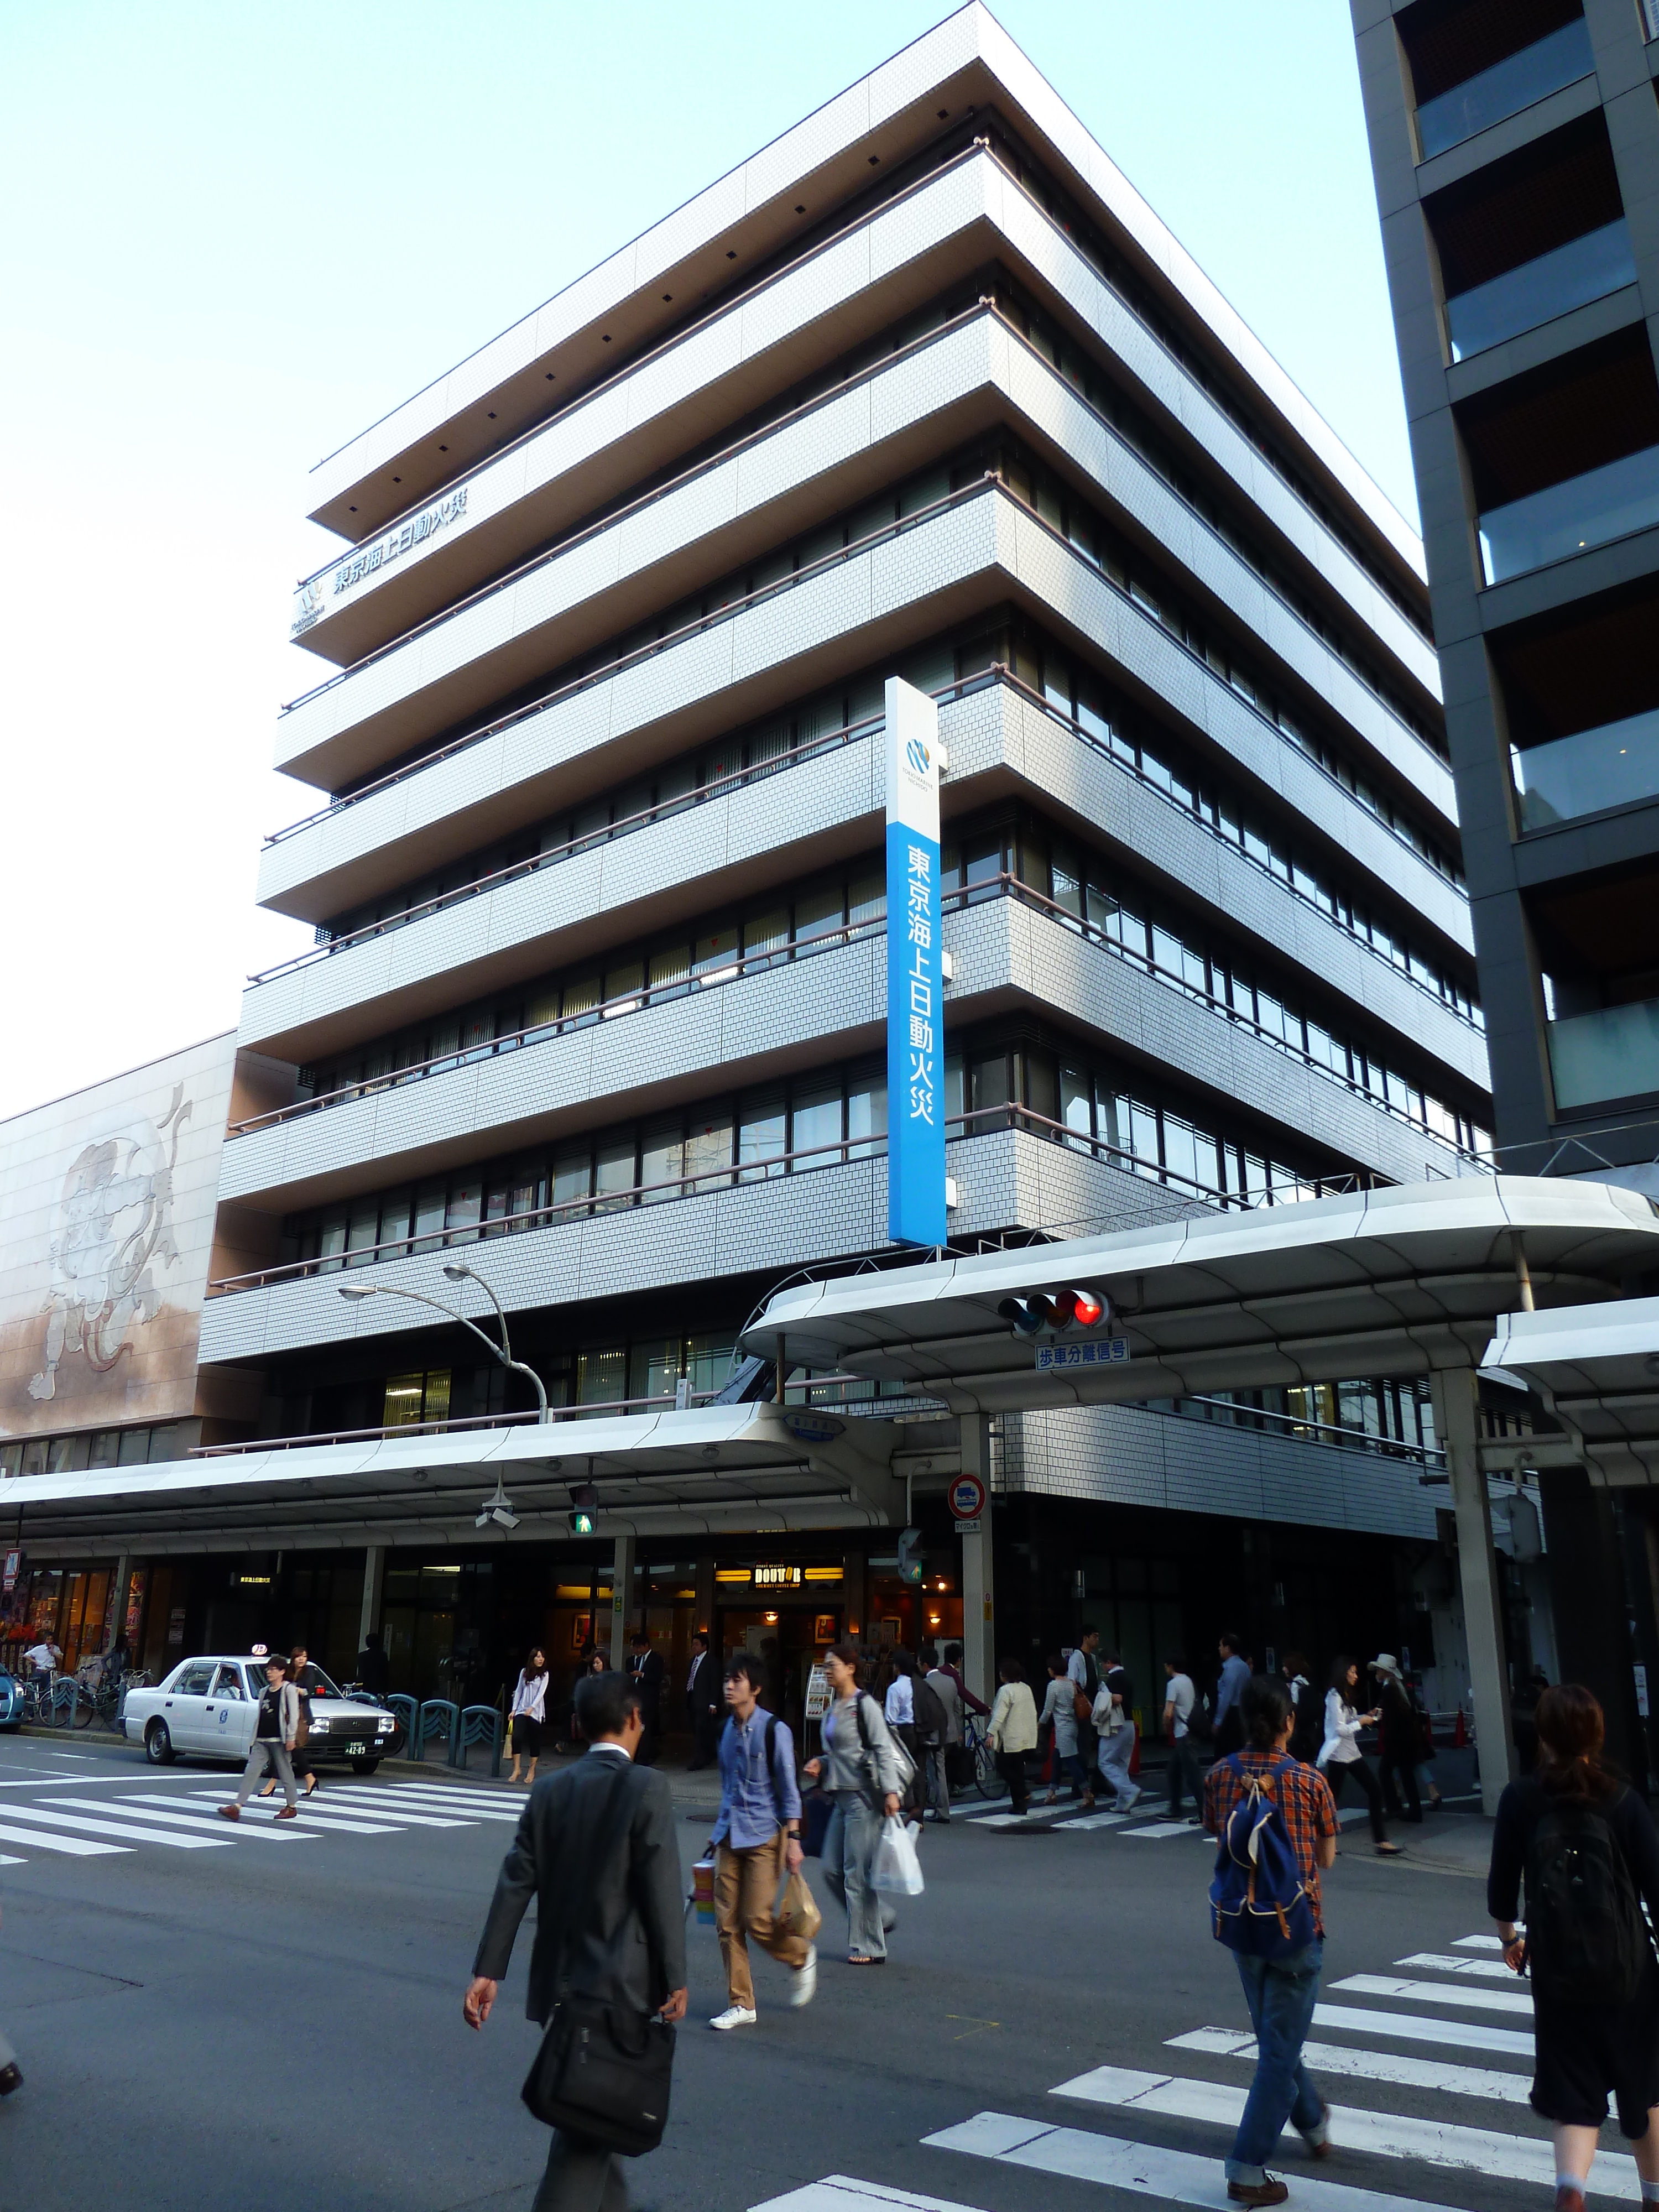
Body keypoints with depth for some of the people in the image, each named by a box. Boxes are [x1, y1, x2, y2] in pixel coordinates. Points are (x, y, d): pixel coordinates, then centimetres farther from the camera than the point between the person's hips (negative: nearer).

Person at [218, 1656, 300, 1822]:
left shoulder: (289, 1690, -4)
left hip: (279, 1739, -6)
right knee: (251, 1771, -4)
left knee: (285, 1772, 3)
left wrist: (291, 1737, -14)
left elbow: (294, 1715, -9)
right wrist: (255, 1737, 15)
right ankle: (237, 1807, -10)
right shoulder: (265, 1691, 16)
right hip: (262, 1740, 6)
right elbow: (260, 1716, 19)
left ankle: (292, 1807, 14)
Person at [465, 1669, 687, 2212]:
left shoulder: (548, 1791, 4)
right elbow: (662, 1891, -15)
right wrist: (676, 1978, -8)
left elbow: (514, 1885, 2)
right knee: (587, 2130, 1)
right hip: (620, 1984, -6)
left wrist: (487, 1971, 6)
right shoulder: (646, 1789, -13)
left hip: (559, 1982, 6)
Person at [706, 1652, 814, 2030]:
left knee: (758, 1920, -7)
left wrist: (793, 1839, -13)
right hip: (730, 1838, 6)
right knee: (727, 1923, 3)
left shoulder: (774, 1730, -10)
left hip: (765, 1836, -6)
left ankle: (802, 1956, 22)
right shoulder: (727, 1729, 8)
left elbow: (789, 1789, -9)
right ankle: (741, 2005, 15)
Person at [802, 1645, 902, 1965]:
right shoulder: (833, 1708, 13)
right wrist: (819, 1764, 6)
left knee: (857, 1872, -3)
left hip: (863, 1796, -9)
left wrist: (891, 1791, -24)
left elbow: (883, 1750, -16)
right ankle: (881, 1917, 25)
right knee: (832, 1869, 8)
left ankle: (869, 1947, 9)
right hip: (841, 1796, 9)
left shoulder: (865, 1706, -11)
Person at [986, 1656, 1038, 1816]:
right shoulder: (1026, 1689, 11)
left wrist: (991, 1733, -23)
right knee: (1018, 1769, 11)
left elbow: (999, 1714, -22)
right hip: (1027, 1738, 8)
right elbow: (1033, 1712, 18)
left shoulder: (1006, 1690, -14)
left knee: (1004, 1767, 3)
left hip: (1011, 1739, -8)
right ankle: (1020, 1805, 10)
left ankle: (1024, 1793, -10)